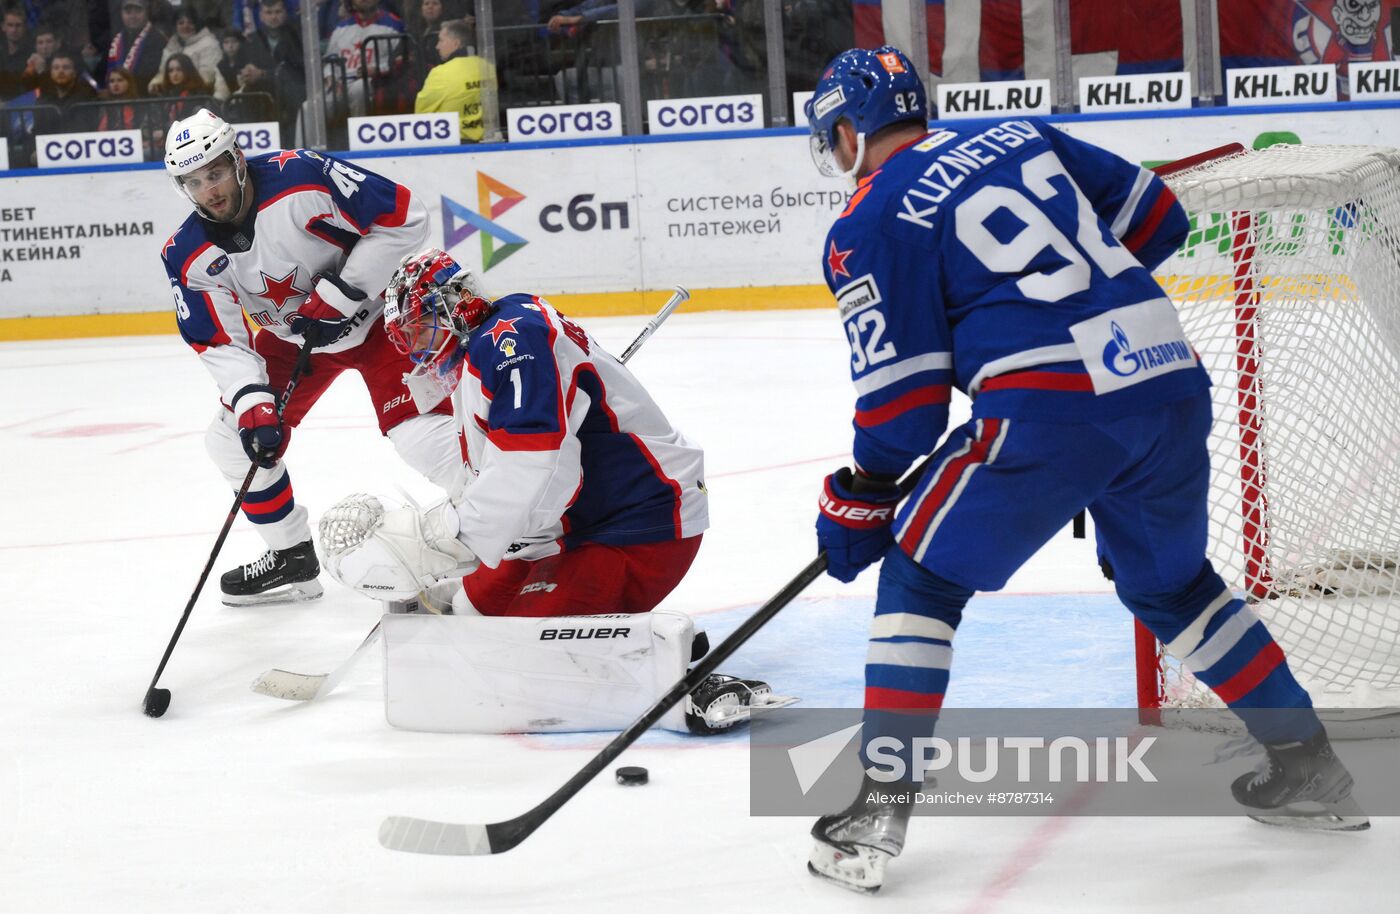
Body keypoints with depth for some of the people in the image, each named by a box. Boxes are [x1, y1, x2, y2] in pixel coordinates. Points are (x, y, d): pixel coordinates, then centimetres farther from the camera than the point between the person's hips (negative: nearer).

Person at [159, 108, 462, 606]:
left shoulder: (302, 178, -31)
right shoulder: (189, 258, -16)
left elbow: (404, 219, -26)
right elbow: (220, 343, -10)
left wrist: (339, 295, -26)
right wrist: (252, 404, -28)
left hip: (374, 312, -6)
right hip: (293, 336, 6)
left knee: (418, 431, -21)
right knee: (234, 437, 2)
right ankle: (291, 557, 20)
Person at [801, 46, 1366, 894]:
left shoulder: (868, 226, 4)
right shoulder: (1022, 137, 20)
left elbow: (904, 394, 0)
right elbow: (1157, 215, 23)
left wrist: (858, 502, 13)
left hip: (1049, 412, -6)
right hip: (1172, 385, 6)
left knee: (922, 577, 10)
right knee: (1172, 581, 28)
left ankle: (879, 812, 4)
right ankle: (1307, 760, 34)